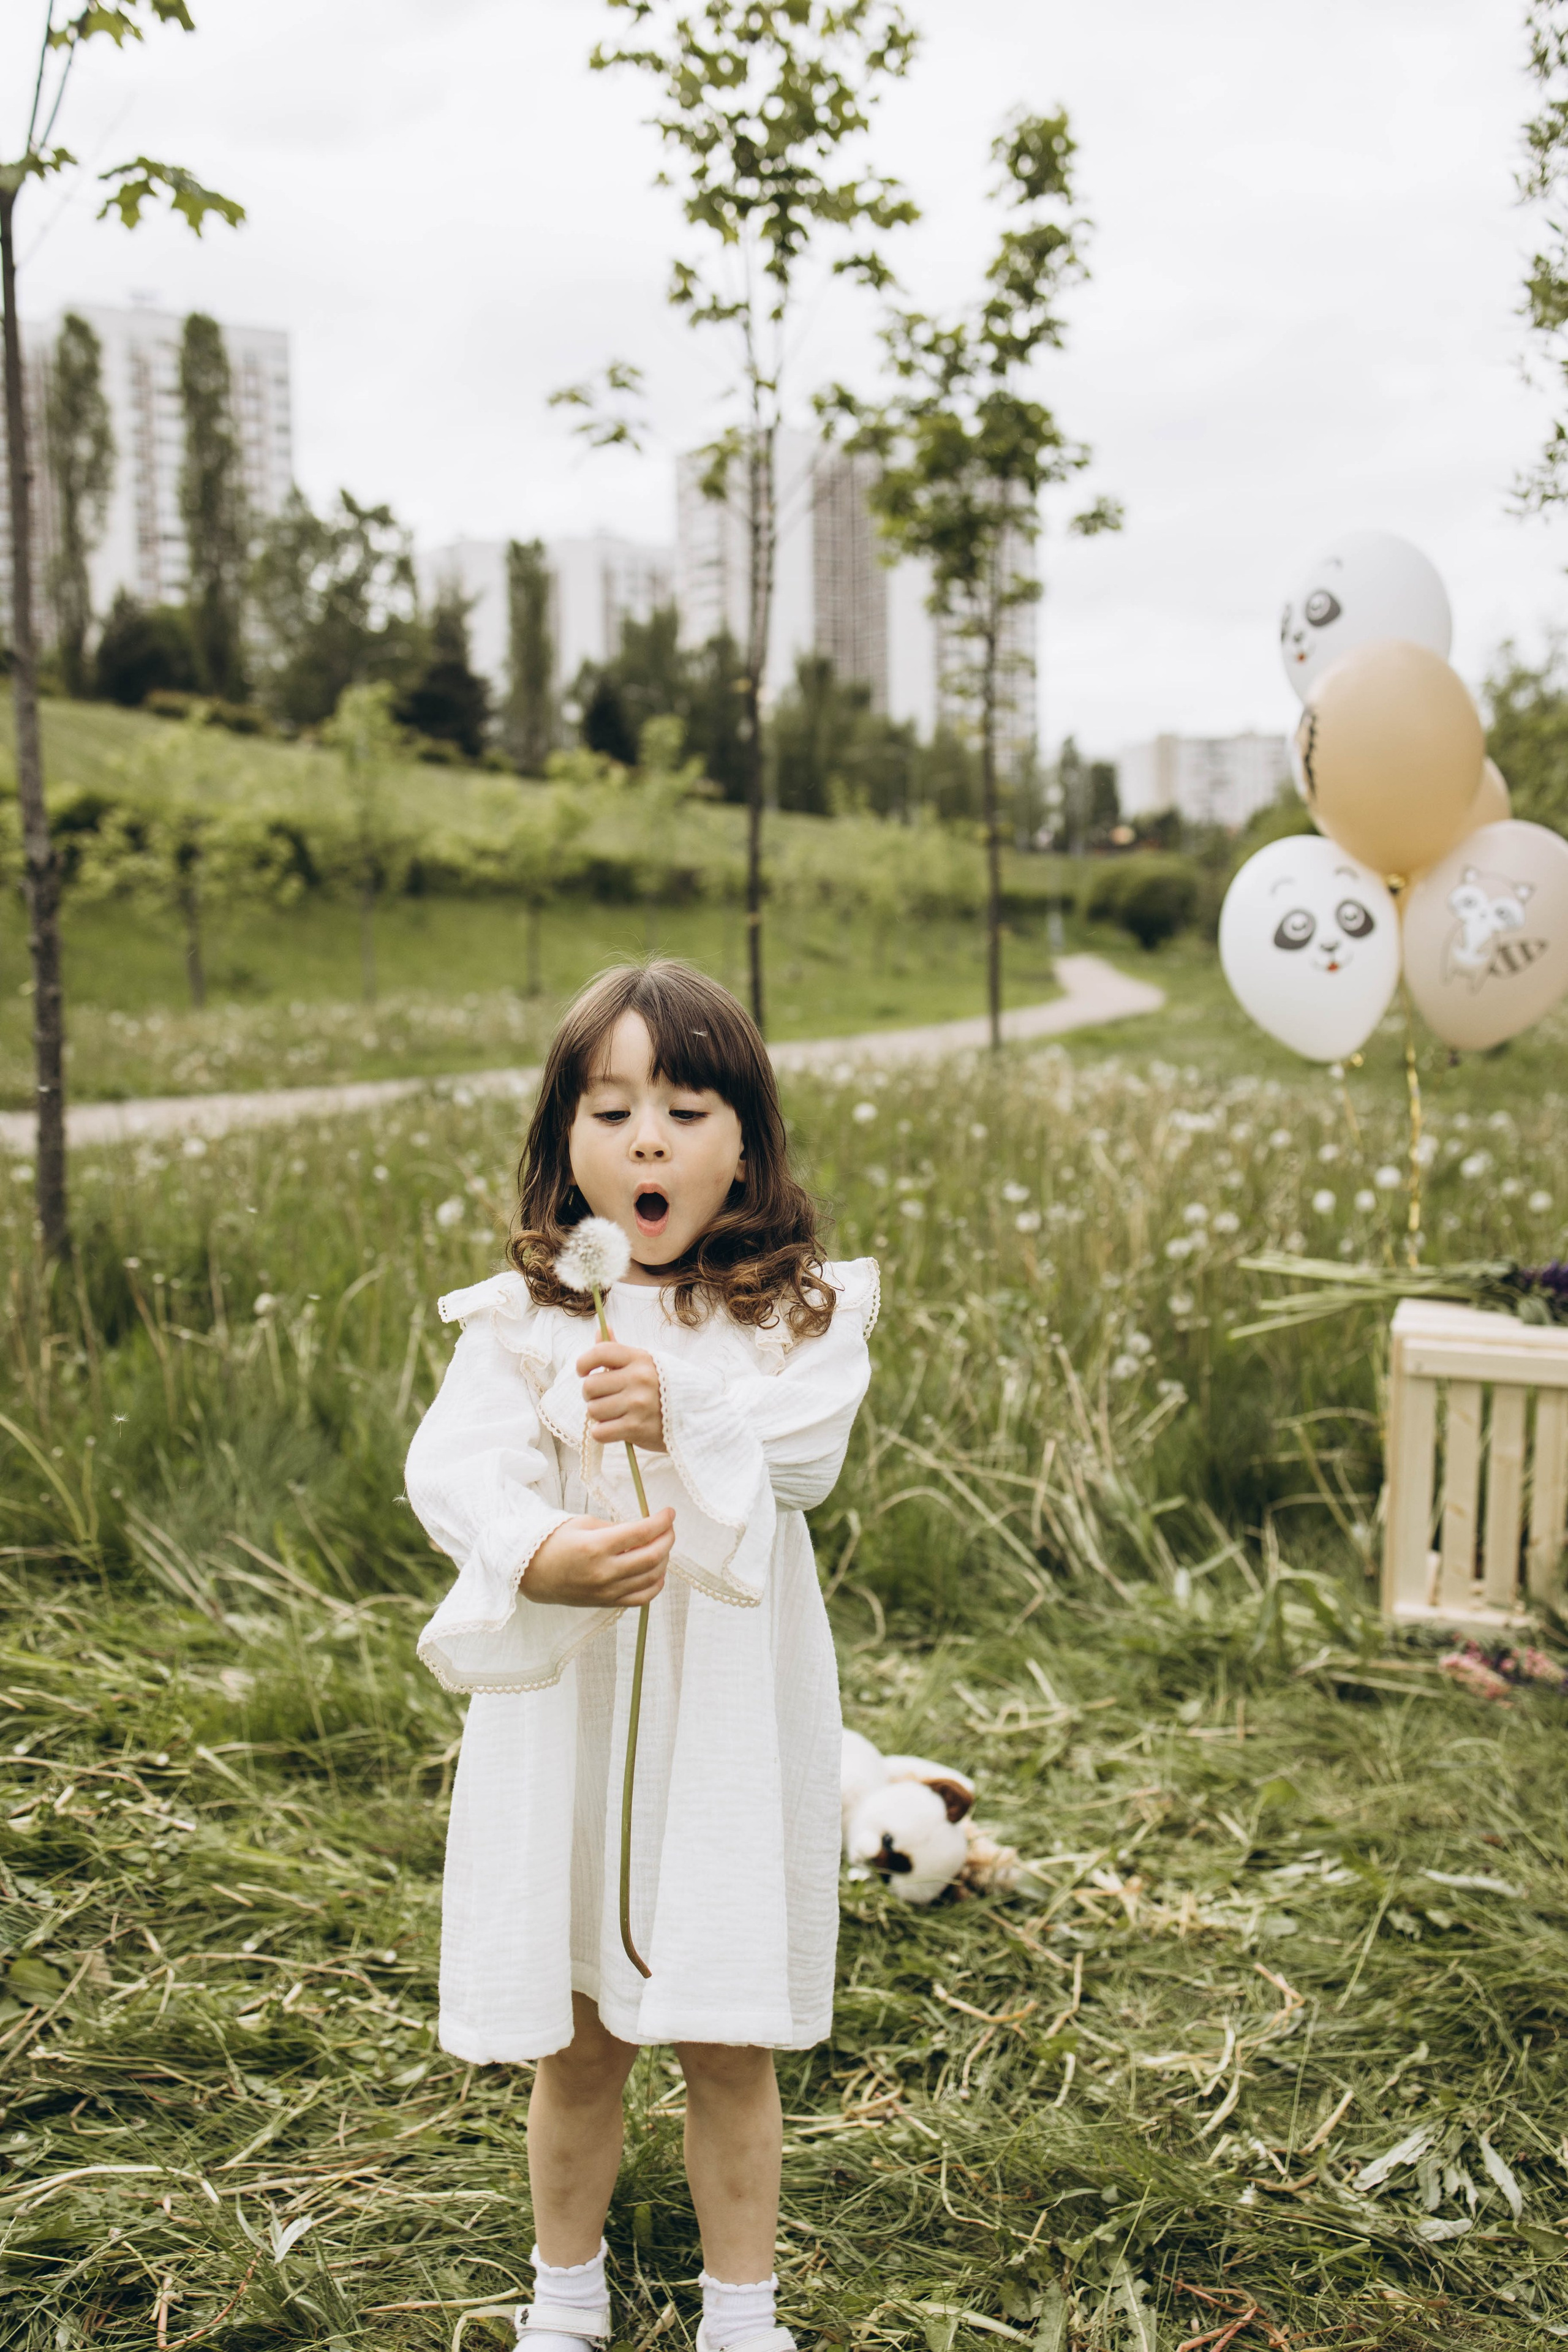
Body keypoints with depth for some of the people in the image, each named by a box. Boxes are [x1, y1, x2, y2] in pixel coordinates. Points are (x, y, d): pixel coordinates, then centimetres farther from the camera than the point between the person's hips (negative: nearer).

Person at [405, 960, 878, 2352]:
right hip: (566, 1704, 1)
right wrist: (539, 1555, -35)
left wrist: (682, 1415, -37)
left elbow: (807, 1451, -19)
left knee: (729, 2042, 10)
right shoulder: (520, 1317, -2)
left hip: (733, 1713, -1)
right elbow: (452, 1466, -16)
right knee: (576, 2041, 16)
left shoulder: (796, 1309, -2)